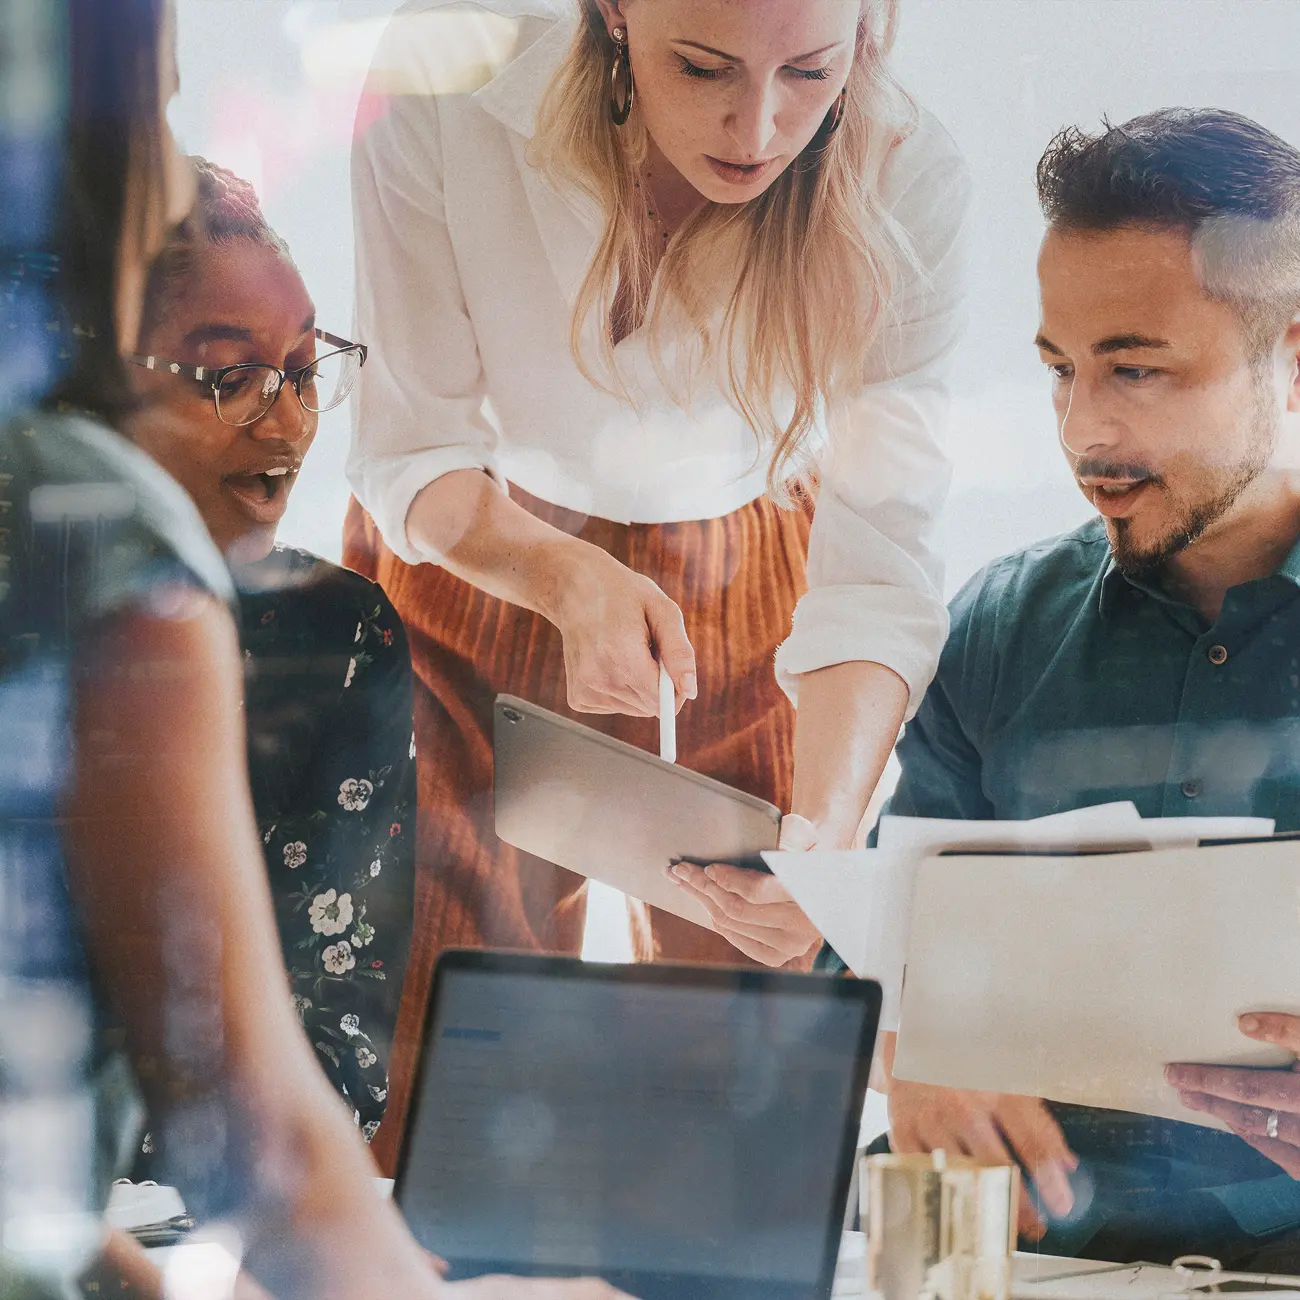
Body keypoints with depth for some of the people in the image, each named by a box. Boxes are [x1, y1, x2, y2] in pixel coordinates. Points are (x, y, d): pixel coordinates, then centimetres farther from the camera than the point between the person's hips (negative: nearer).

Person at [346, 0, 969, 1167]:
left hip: (741, 593, 0)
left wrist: (827, 829, -44)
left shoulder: (905, 189, -27)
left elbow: (877, 560, -27)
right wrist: (569, 578, -38)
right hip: (470, 558, 0)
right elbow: (411, 451, -18)